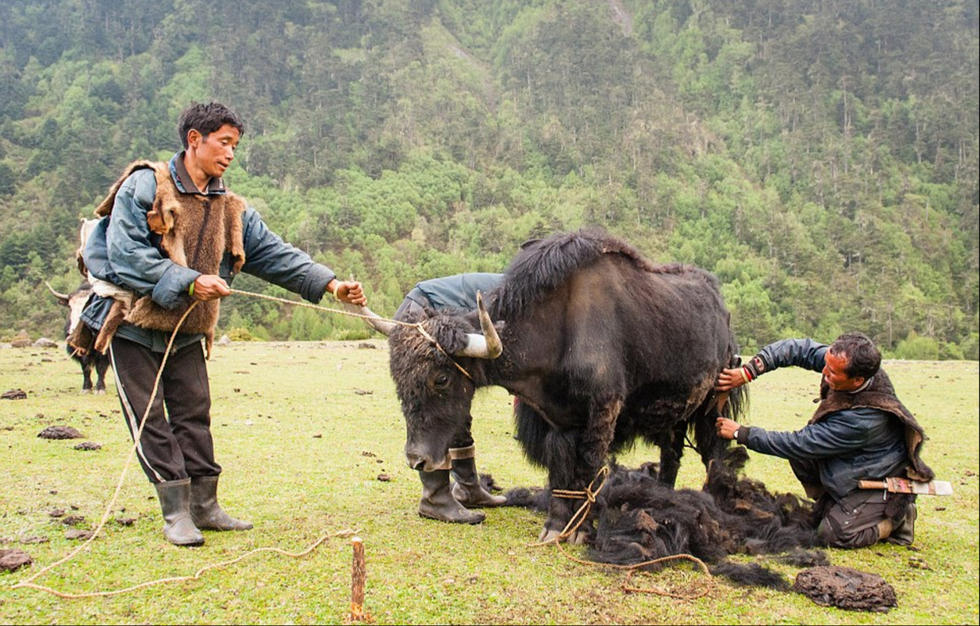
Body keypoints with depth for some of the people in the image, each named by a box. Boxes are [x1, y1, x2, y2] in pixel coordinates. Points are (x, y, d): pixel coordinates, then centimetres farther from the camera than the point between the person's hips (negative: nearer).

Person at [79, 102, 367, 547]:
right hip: (133, 326, -5)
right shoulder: (144, 187, -10)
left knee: (195, 415, 7)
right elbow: (126, 255, -19)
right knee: (151, 419, -2)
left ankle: (204, 506, 15)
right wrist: (189, 281, -26)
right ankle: (176, 512, 4)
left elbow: (275, 253, 2)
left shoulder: (231, 210, 7)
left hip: (188, 330, 5)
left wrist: (330, 284, -9)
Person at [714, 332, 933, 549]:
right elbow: (800, 348, -14)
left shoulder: (863, 419, -38)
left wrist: (741, 433, -25)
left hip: (879, 481, -8)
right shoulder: (843, 362, -21)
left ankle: (897, 517, 5)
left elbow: (800, 444, -32)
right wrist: (748, 371, -28)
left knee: (834, 535, -16)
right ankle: (829, 504, 10)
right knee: (800, 456, -10)